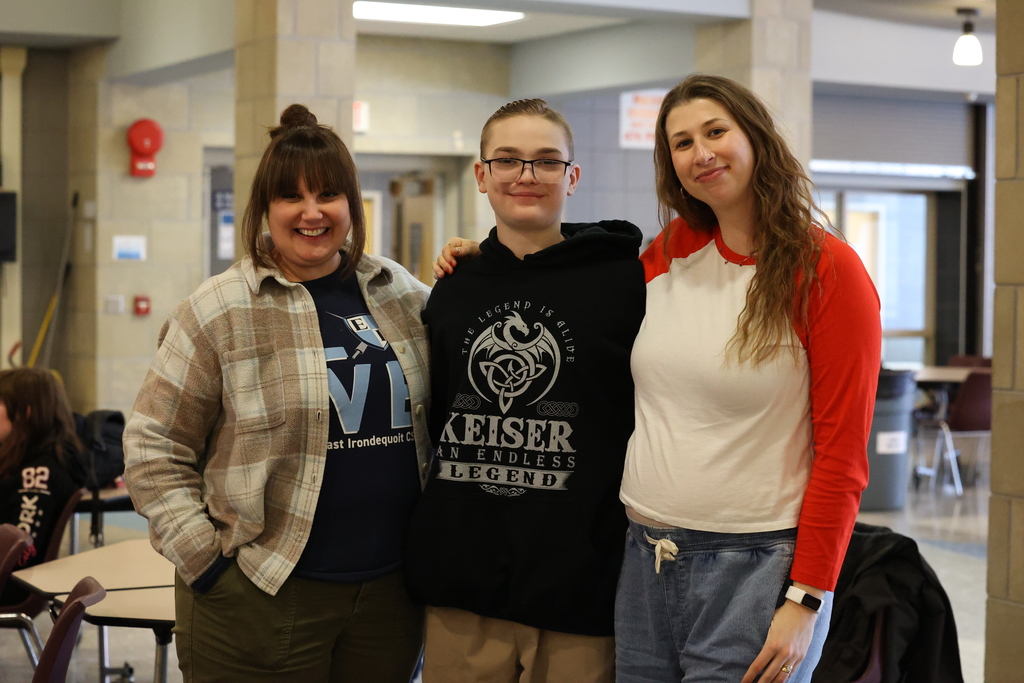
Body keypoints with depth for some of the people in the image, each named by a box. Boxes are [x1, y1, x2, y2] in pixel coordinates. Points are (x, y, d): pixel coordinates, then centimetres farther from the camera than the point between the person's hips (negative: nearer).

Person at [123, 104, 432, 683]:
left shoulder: (404, 295, 8)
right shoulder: (219, 311, -4)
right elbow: (154, 447, -4)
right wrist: (203, 557, -9)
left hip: (390, 590, 4)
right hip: (260, 598, -4)